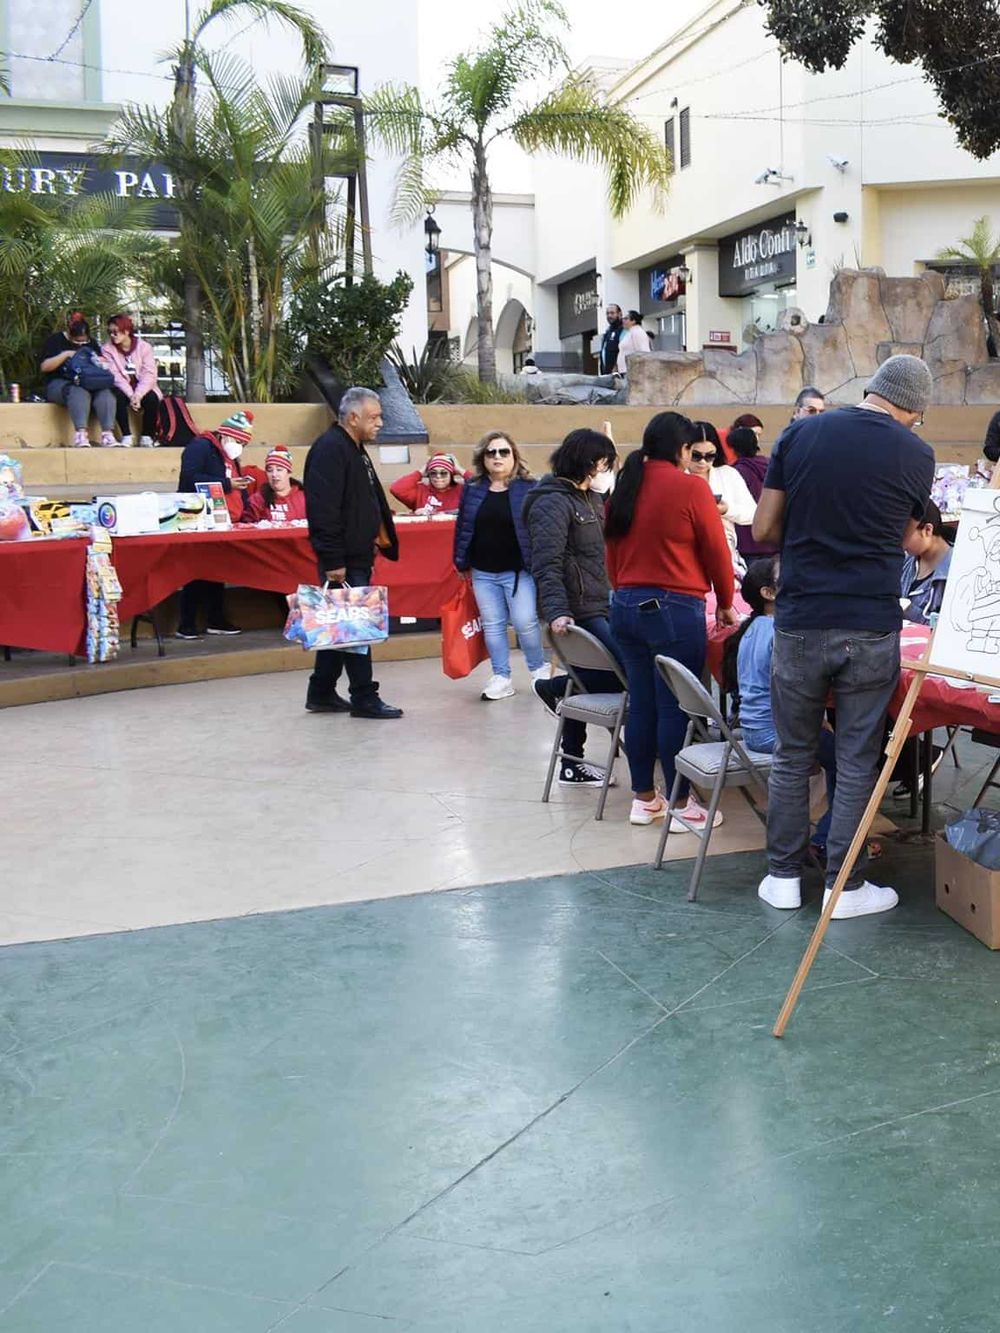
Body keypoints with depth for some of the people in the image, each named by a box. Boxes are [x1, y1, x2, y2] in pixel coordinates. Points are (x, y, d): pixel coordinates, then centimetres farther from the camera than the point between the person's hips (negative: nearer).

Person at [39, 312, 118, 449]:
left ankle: (107, 434, -43)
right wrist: (65, 355, -15)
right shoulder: (54, 340, 4)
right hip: (59, 384, -4)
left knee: (105, 392, -30)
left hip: (89, 383, 4)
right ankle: (80, 433, -52)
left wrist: (101, 363, -6)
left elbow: (104, 365, 19)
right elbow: (44, 366, -4)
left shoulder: (91, 343, 17)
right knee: (79, 392, -39)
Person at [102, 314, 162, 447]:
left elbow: (149, 375, -13)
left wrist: (138, 395, -29)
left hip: (142, 389, 0)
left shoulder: (144, 347, -3)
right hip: (123, 389, 0)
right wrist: (131, 395, -27)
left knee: (151, 398, -30)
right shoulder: (107, 349, -1)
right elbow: (115, 376, -12)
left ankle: (146, 437, -17)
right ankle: (126, 436, -25)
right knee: (118, 396, -32)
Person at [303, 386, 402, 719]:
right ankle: (364, 697, 1)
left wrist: (380, 540, 19)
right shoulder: (330, 449, -16)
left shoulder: (355, 449, 17)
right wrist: (333, 560, -25)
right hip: (343, 559, -10)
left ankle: (321, 693, 22)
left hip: (358, 555, 10)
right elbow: (324, 510, -23)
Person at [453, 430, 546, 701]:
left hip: (518, 570, -4)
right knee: (492, 625, 7)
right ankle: (501, 678, 15)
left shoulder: (528, 488, -4)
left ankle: (539, 669, 19)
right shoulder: (471, 489, 5)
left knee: (525, 622, -3)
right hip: (483, 572, 4)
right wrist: (462, 563, 7)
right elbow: (462, 526, 9)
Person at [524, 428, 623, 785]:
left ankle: (573, 765, 21)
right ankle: (553, 687, 3)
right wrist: (556, 612, -32)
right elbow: (547, 564, -22)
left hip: (597, 606, 10)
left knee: (585, 683, 13)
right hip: (579, 611, -10)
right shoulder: (553, 502, -13)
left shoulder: (590, 498, 17)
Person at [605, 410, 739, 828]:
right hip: (674, 608, -6)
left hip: (625, 606, 7)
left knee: (641, 704, 12)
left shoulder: (625, 487, 8)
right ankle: (682, 806, 8)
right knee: (675, 709, 0)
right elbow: (717, 553, -4)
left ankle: (643, 799, 21)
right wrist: (725, 604, 10)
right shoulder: (690, 487, -9)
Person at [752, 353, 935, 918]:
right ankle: (846, 886, 16)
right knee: (857, 761, 8)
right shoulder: (916, 455, -3)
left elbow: (763, 529, 3)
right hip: (871, 630, -2)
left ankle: (784, 877, 20)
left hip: (800, 623, 2)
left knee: (793, 755, 12)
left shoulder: (799, 435, 0)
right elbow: (904, 539, 10)